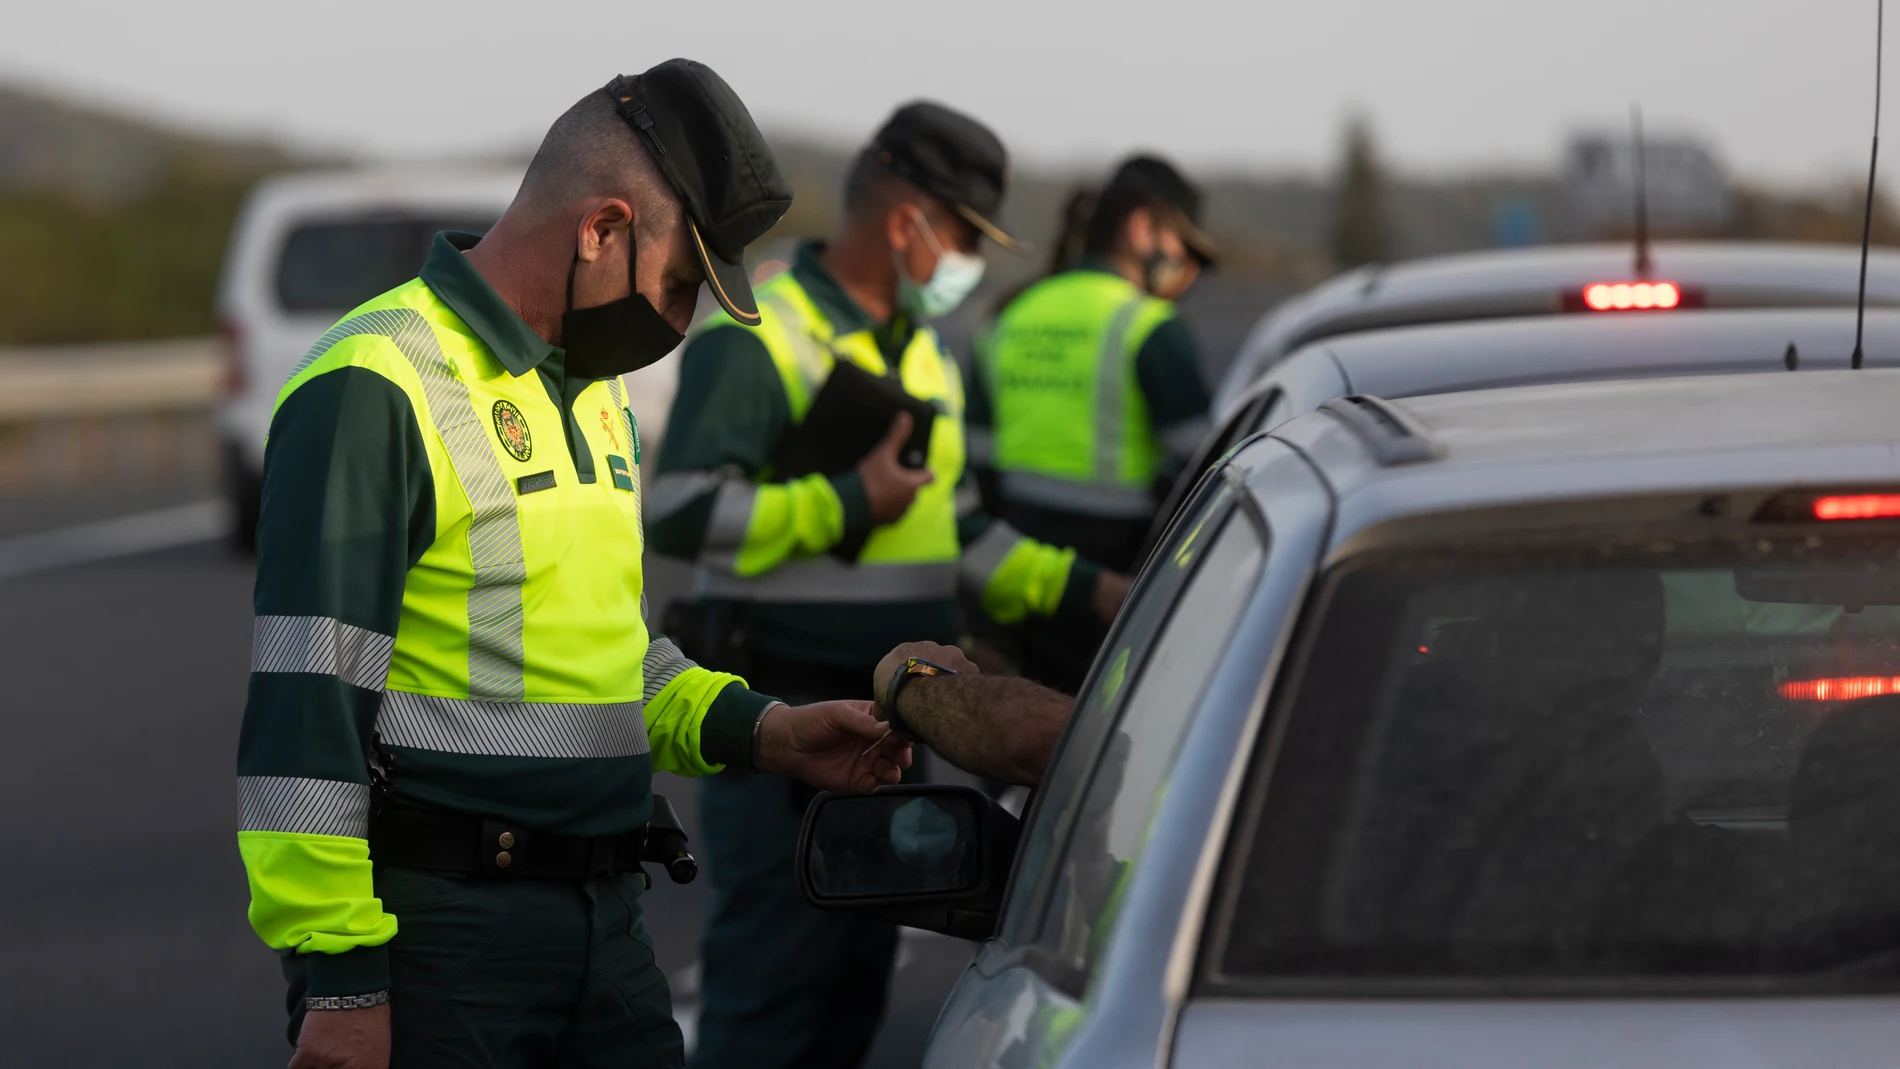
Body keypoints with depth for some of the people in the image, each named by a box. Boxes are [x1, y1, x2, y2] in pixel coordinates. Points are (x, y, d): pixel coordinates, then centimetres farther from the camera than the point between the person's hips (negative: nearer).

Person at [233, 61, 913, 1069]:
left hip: (604, 915, 8)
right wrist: (339, 978, -19)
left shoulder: (598, 393, 17)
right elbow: (303, 711, -17)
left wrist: (758, 731, 11)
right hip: (439, 931, -8)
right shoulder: (379, 389, -13)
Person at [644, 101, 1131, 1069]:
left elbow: (960, 534, 25)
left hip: (885, 724, 9)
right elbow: (681, 515, -23)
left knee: (855, 981, 13)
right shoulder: (755, 343, -12)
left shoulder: (923, 355, 18)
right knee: (772, 986, -9)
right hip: (781, 724, -9)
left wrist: (1089, 591, 15)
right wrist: (849, 502, -19)